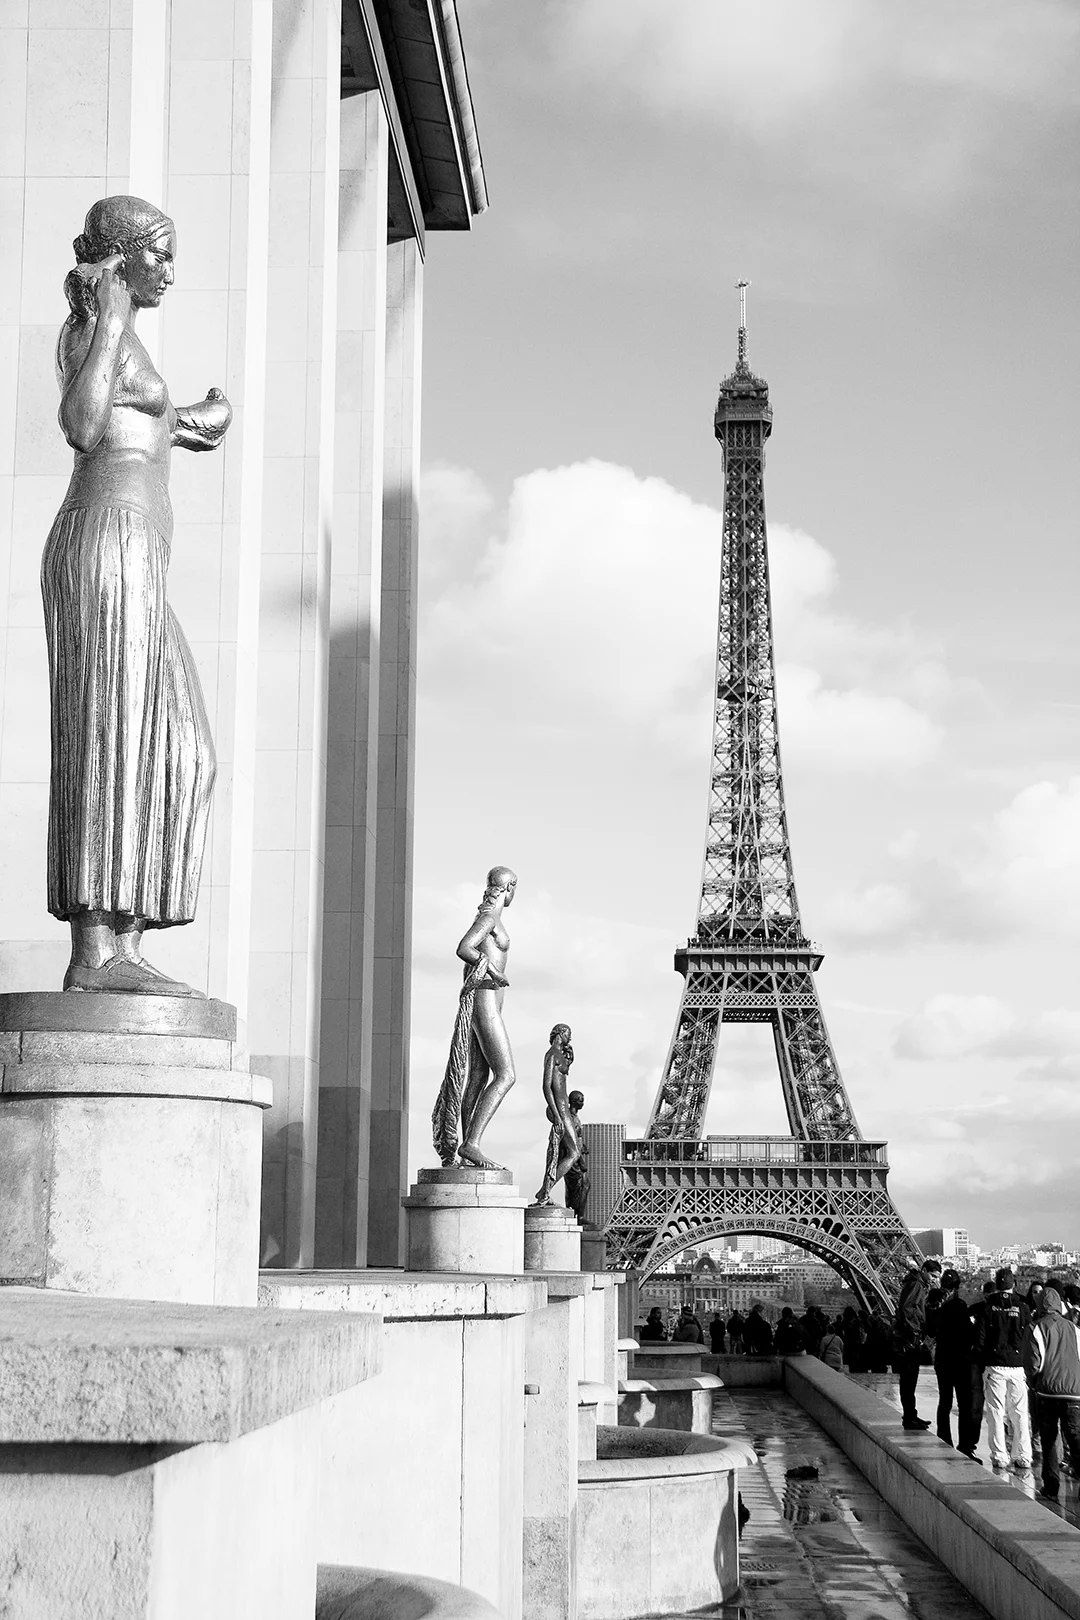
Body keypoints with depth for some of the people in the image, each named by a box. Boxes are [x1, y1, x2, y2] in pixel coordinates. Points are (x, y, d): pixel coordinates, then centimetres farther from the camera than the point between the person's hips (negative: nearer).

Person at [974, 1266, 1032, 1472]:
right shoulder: (1022, 1308, 1)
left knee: (996, 1413, 4)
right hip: (1018, 1366, 1)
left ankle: (999, 1458, 3)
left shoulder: (987, 1308, -1)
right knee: (1020, 1414, 7)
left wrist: (983, 1364, 9)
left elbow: (979, 1340, -2)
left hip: (994, 1367, -1)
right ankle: (1023, 1460, 6)